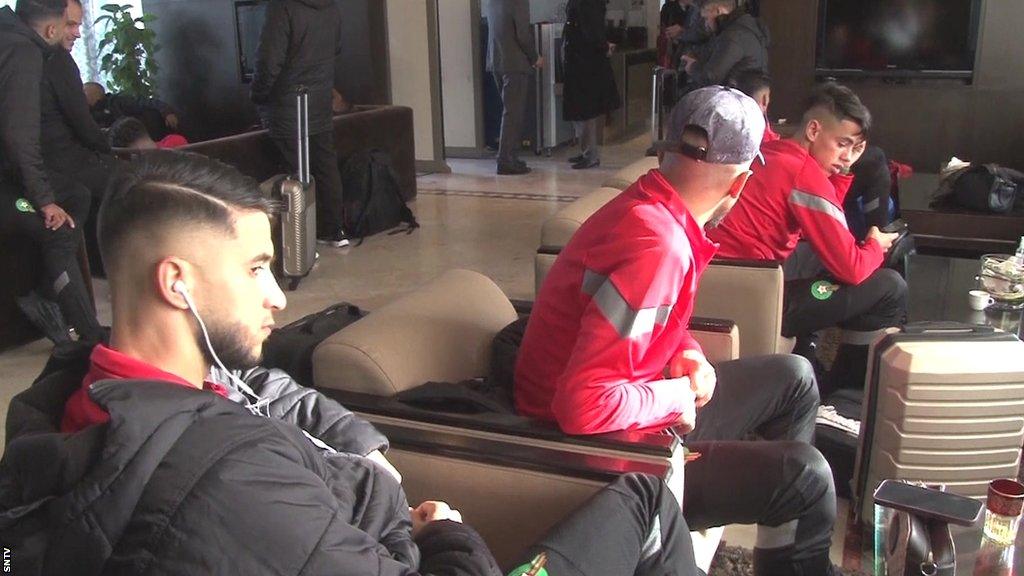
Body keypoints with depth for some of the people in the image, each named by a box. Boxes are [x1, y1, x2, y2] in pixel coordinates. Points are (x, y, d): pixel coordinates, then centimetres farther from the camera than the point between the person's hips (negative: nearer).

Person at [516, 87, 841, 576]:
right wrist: (676, 395, -20)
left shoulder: (642, 207, -1)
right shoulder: (659, 246, -31)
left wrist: (686, 353, 0)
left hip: (640, 411, 10)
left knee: (793, 379, 17)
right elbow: (586, 405, -37)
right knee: (804, 475, -12)